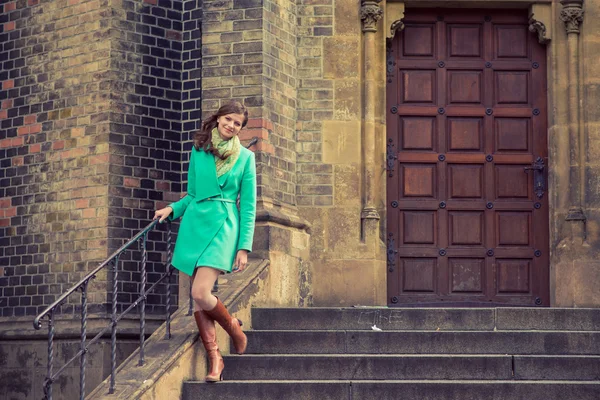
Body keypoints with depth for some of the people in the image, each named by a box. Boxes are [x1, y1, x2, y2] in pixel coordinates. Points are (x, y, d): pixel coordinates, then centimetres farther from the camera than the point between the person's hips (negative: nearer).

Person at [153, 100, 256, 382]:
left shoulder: (245, 157, 2)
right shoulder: (198, 152, 10)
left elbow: (248, 206, 0)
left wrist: (244, 248, -6)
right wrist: (172, 209, 1)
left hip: (223, 227, -4)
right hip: (194, 224, 4)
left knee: (201, 293, -18)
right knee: (197, 297, 1)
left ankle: (234, 327, 10)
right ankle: (214, 358, 11)